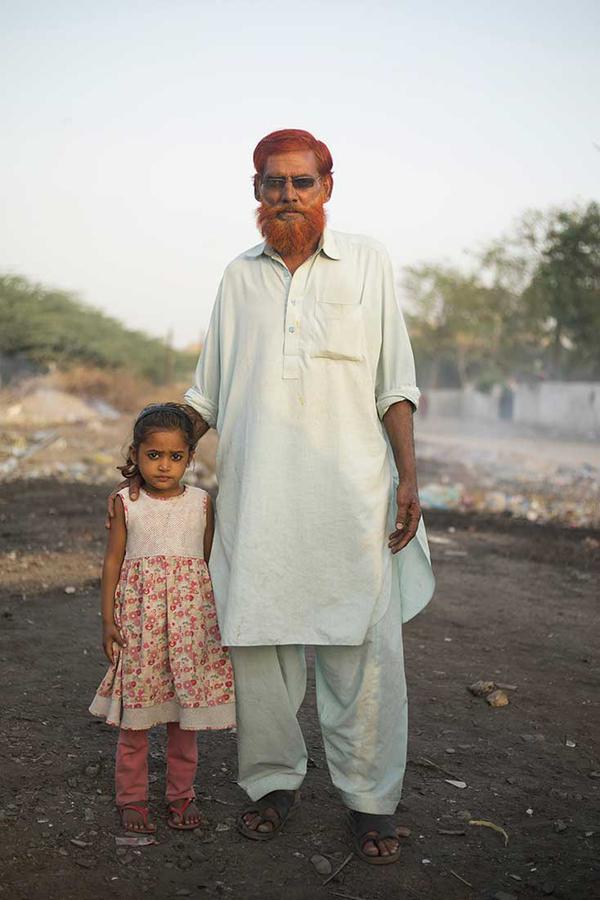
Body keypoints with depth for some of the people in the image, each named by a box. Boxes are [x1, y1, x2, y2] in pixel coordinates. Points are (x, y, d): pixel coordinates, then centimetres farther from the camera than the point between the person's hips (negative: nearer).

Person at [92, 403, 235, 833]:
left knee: (187, 709, 8)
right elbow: (113, 561, 3)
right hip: (139, 613, -1)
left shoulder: (201, 502, 3)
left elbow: (209, 561, 10)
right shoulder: (125, 503, 0)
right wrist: (108, 619, -1)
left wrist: (219, 615, 10)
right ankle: (132, 797, 20)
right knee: (135, 714, 4)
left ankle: (182, 795, 23)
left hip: (190, 614, 1)